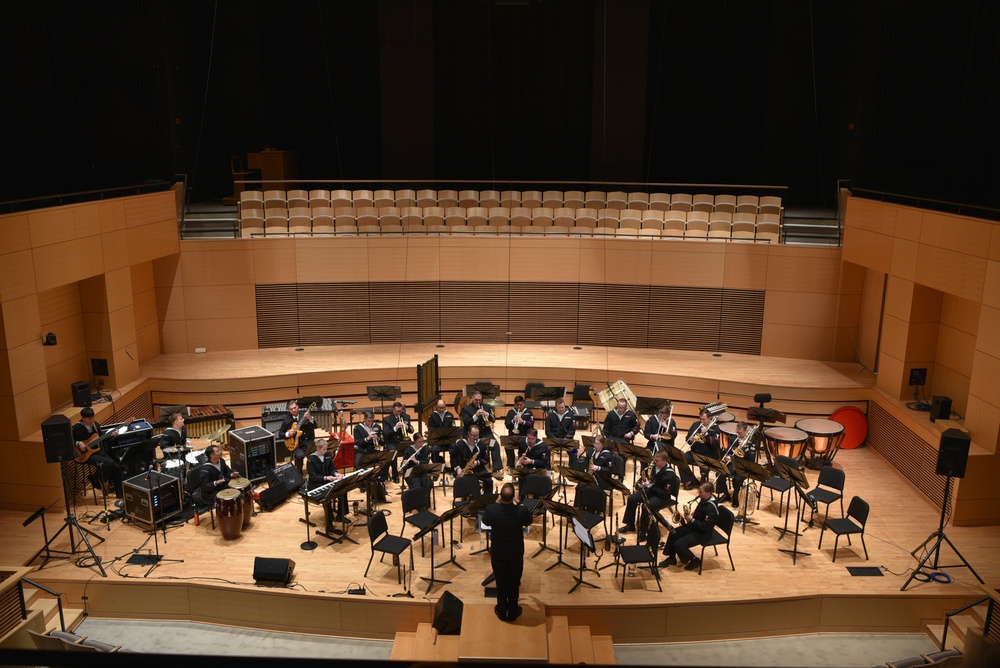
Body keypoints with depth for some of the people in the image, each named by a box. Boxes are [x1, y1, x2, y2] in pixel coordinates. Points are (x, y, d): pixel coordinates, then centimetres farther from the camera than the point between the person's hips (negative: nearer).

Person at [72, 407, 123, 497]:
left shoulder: (95, 425, 7)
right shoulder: (77, 428, -12)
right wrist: (78, 443, -23)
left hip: (98, 450, 7)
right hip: (87, 454, -6)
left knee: (117, 468, -5)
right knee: (109, 463, -28)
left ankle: (119, 493, 5)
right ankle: (95, 478, -1)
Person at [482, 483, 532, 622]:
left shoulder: (491, 509, -27)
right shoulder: (521, 511, -29)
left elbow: (485, 522, -3)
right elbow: (528, 522, -5)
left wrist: (497, 503, -2)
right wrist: (518, 503, -1)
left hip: (497, 553, 1)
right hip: (516, 553, -1)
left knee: (501, 582, 20)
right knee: (514, 582, 19)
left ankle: (502, 611, 36)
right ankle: (512, 612, 34)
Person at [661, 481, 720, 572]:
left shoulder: (711, 508, -29)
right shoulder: (704, 500, -1)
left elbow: (705, 527, -28)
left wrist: (691, 519, -22)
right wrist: (691, 516, 1)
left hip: (703, 533, -9)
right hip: (694, 526, 9)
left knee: (678, 544, -17)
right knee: (673, 533, 4)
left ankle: (695, 561, 5)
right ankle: (671, 558, 18)